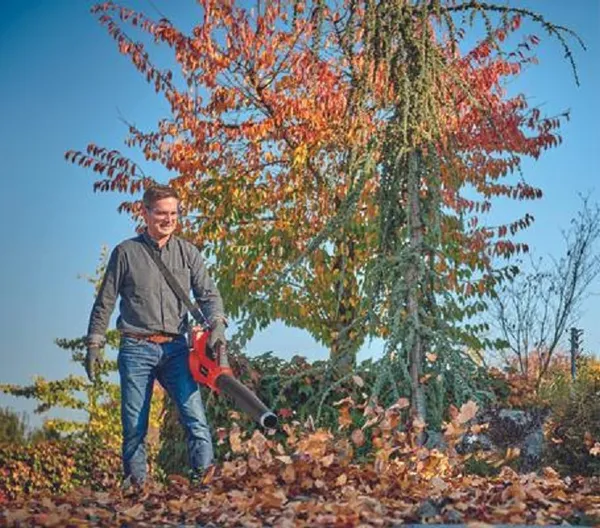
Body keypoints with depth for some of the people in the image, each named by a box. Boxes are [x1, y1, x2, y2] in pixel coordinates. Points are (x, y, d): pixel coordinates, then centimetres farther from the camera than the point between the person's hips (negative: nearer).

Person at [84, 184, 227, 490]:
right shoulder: (126, 253, 4)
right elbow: (104, 304, 8)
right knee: (134, 426, 3)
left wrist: (217, 324, -16)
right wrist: (94, 345, 5)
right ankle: (134, 485, 14)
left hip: (175, 348, 1)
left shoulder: (188, 253, 10)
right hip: (136, 350, -1)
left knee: (195, 417, -10)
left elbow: (208, 294, 4)